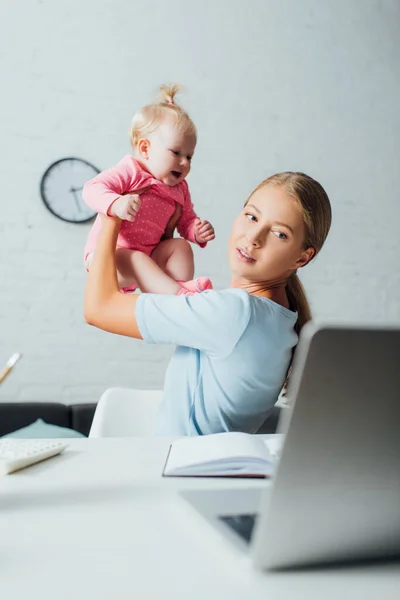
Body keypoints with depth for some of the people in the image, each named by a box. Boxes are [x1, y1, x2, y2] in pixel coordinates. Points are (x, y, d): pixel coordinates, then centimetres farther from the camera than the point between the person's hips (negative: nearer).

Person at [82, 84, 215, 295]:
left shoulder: (179, 189, 11)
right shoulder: (130, 172, -11)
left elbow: (187, 221, 18)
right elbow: (92, 189, -24)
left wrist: (197, 231, -7)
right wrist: (115, 204, -46)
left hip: (150, 258, 7)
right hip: (107, 254, -7)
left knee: (180, 246, -15)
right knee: (137, 260, -36)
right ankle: (179, 293, -48)